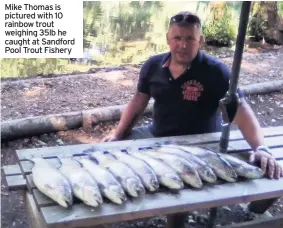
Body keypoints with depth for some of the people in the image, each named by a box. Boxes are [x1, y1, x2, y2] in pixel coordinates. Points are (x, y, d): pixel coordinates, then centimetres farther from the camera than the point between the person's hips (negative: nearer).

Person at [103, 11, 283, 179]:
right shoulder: (153, 65, -2)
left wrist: (261, 149, -39)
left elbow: (241, 110, -25)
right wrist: (118, 135, 3)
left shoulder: (215, 71, -18)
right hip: (155, 135, 5)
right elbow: (138, 103, 8)